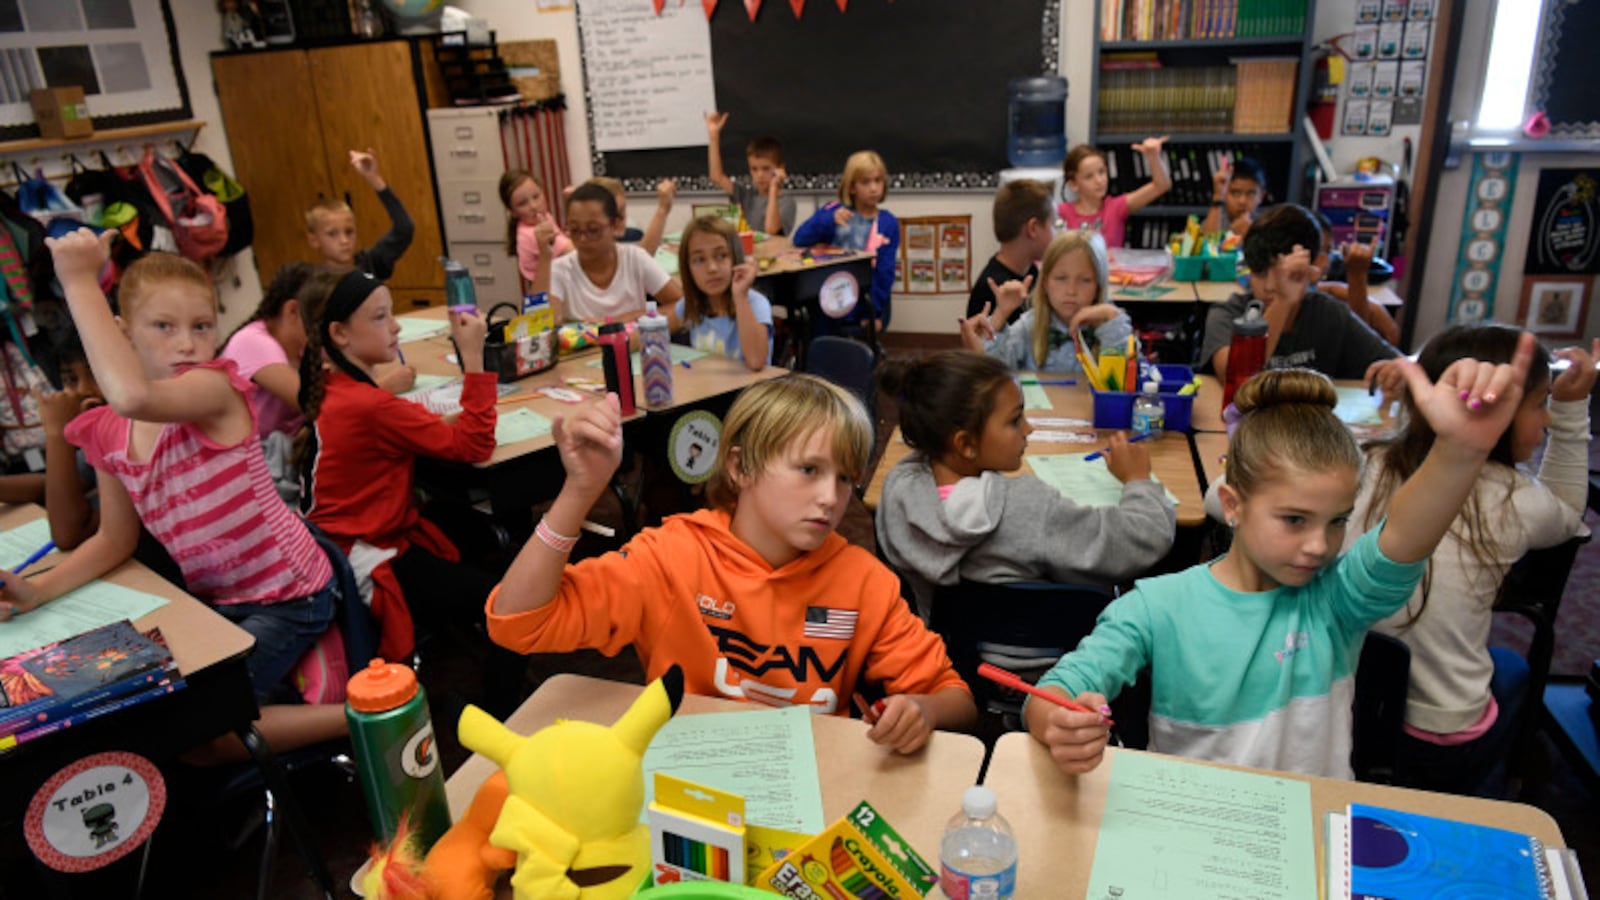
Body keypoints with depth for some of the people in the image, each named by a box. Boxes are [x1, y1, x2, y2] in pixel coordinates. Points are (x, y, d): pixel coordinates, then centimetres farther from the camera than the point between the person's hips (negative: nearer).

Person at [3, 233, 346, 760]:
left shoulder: (216, 387, -19)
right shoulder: (107, 433, 1)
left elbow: (133, 397, -43)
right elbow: (116, 539, 12)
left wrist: (81, 283, -34)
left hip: (289, 597, -8)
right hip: (217, 599, 8)